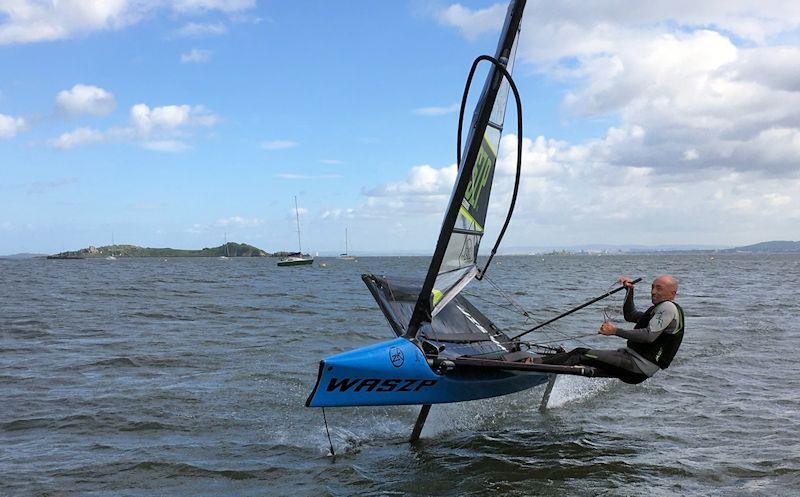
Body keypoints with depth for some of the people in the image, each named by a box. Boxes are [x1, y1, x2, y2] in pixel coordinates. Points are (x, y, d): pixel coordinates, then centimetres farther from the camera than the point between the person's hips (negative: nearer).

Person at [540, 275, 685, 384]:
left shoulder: (669, 307, -9)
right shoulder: (659, 308, 23)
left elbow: (649, 336, -21)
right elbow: (630, 316, 29)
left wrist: (616, 331, -18)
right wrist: (630, 291, 16)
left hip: (639, 367, -9)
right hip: (631, 355, 9)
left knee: (584, 356, -20)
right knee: (579, 352, -2)